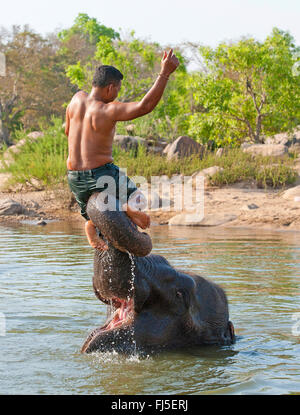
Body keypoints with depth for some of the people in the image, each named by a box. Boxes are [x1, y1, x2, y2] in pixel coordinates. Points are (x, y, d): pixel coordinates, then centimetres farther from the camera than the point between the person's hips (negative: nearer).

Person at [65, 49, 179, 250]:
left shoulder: (78, 98, 1)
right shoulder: (108, 111, -19)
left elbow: (68, 130, 17)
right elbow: (145, 106, -27)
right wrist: (165, 73, -26)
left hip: (74, 178, 6)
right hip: (101, 174, -6)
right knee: (136, 195, 19)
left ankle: (92, 226, -2)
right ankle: (127, 208, -12)